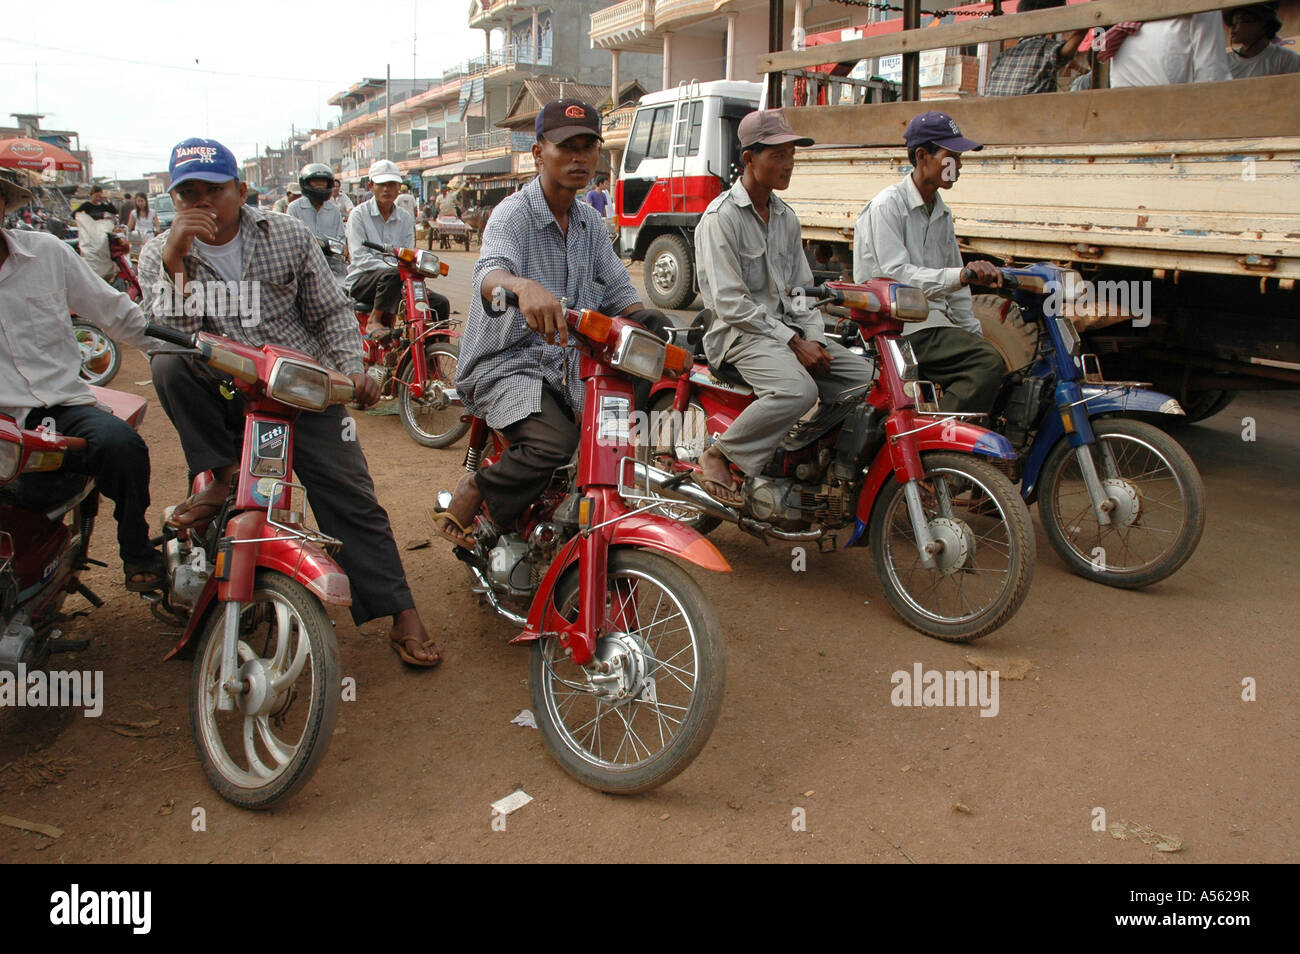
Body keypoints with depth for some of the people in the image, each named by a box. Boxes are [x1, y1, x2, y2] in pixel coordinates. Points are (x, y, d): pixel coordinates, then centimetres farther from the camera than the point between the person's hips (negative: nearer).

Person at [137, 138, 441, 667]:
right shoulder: (160, 255, 1)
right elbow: (169, 336, -14)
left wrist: (352, 367, -6)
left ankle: (402, 614, -9)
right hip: (221, 391, 1)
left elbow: (330, 310, 9)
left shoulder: (288, 235, 4)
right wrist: (175, 259, -23)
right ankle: (224, 475, -12)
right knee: (169, 364, -31)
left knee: (351, 496, -12)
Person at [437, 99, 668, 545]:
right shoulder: (513, 214, -12)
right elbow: (489, 272, -33)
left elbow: (617, 289, 14)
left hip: (568, 362, 7)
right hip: (507, 361, -7)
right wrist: (523, 286, -58)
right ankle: (473, 494, -6)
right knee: (554, 443, -31)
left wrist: (648, 321, -9)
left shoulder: (590, 222, 11)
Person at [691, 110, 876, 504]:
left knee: (866, 377, -7)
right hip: (741, 332, -8)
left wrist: (813, 338, -1)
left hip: (788, 325, 8)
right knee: (798, 389, -34)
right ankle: (719, 456, -17)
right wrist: (793, 344, -18)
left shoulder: (786, 217, 16)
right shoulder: (721, 217, -9)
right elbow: (730, 303, -16)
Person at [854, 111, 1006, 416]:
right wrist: (960, 275, -34)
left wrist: (975, 333, 13)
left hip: (934, 318, 8)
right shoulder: (888, 205, -6)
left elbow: (954, 287, 24)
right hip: (896, 325, -8)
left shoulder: (942, 213, 21)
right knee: (988, 363, -27)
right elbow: (897, 276, -21)